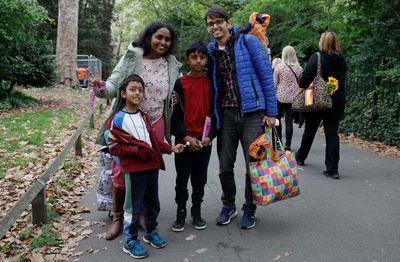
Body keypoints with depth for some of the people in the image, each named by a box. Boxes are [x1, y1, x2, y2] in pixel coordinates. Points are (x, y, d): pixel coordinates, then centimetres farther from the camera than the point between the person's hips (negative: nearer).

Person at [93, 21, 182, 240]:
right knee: (122, 171, 2)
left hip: (155, 125, 3)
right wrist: (102, 88, -30)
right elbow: (114, 84, -9)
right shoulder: (132, 58, -5)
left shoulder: (172, 65, 6)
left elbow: (177, 91, 18)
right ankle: (118, 217, 21)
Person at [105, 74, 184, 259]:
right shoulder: (118, 119, -10)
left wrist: (170, 148, 5)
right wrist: (137, 150, -20)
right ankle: (130, 241, 18)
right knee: (135, 205, 1)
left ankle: (151, 232, 37)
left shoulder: (144, 116, 11)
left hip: (152, 165, 7)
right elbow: (114, 147, -12)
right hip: (134, 169, -7)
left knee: (153, 202, 17)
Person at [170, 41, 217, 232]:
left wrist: (210, 136, -6)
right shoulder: (180, 83, -2)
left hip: (204, 141, 2)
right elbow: (176, 114, -4)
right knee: (182, 179, 6)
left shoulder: (211, 82, 3)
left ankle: (196, 212, 26)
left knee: (200, 179, 12)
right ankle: (181, 213, 21)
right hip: (184, 140, -1)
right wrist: (186, 137, -13)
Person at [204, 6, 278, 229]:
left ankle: (250, 209, 23)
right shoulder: (211, 51, 9)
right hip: (226, 114, 4)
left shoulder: (248, 41, -4)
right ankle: (229, 206, 28)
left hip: (252, 113, -3)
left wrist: (271, 112, -8)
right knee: (225, 166, 8)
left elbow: (266, 76, -5)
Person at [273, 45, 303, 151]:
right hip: (293, 97, 2)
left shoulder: (279, 67, -6)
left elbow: (274, 84, -4)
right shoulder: (299, 68, 2)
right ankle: (287, 145, 4)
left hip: (280, 97, -2)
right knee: (289, 121, 3)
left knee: (277, 118, 14)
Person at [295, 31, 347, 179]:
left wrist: (298, 94, -7)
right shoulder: (342, 61, 6)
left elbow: (305, 78, -15)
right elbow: (342, 81, 12)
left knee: (309, 131, 14)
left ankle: (300, 157, 33)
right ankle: (333, 169, -1)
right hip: (336, 101, 3)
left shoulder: (316, 57, -9)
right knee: (332, 134, 2)